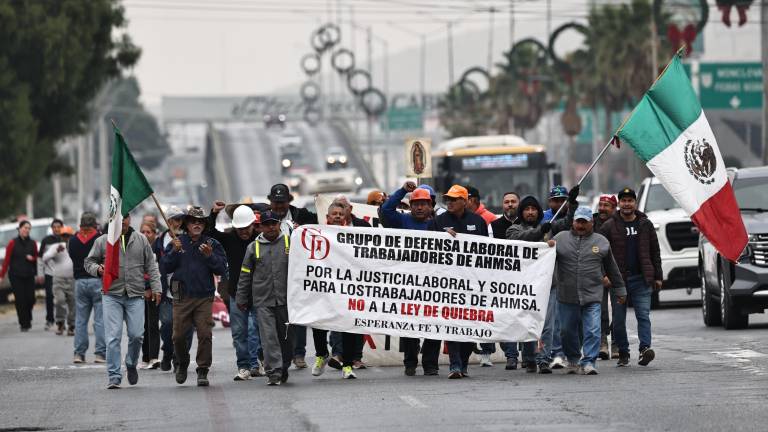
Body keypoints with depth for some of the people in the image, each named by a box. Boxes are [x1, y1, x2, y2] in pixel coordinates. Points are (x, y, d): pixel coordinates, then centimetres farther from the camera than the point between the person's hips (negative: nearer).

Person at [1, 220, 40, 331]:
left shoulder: (32, 243, 7)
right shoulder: (13, 243, -1)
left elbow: (36, 258, 18)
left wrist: (32, 258, -6)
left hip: (29, 276, 3)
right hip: (16, 276, -3)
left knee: (30, 299, -3)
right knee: (20, 300, -6)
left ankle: (27, 318, 25)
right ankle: (24, 324, 3)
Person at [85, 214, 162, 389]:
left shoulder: (141, 240, 11)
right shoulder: (102, 241, 6)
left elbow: (151, 266, 13)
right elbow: (89, 262, 13)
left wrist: (156, 287, 4)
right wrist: (98, 269, -10)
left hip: (135, 296, 1)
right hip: (112, 295, -1)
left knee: (136, 334, -4)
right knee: (113, 337, -8)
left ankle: (131, 365, 24)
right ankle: (114, 377, -4)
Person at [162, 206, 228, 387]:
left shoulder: (212, 244, 7)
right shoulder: (177, 242, 7)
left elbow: (222, 270, -1)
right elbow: (165, 267, 1)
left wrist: (209, 256, -14)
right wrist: (174, 252, -12)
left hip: (204, 297, -1)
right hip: (182, 297, 1)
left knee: (205, 335, -7)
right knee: (179, 335, 1)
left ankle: (203, 371, 1)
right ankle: (183, 363, 27)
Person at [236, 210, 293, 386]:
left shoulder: (290, 243, 6)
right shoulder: (254, 247, 9)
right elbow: (245, 275, 13)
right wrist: (241, 299, 11)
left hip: (286, 299, 0)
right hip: (263, 301, 0)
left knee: (286, 337, 6)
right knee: (269, 338, -8)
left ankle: (284, 368, 22)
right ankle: (273, 373, -8)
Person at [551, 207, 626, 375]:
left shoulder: (601, 242, 9)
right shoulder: (561, 238, 6)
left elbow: (612, 269, 16)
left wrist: (620, 290, 20)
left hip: (592, 297, -1)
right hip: (567, 296, 1)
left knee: (593, 331, -11)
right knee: (568, 331, 11)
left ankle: (588, 362, -8)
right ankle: (573, 360, 28)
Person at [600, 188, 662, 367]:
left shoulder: (645, 224, 9)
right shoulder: (609, 226, 3)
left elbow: (655, 252, 12)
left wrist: (657, 276, 8)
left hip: (641, 279, 0)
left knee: (643, 315, -11)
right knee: (619, 319, 4)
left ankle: (645, 348, -20)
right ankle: (623, 353, 13)